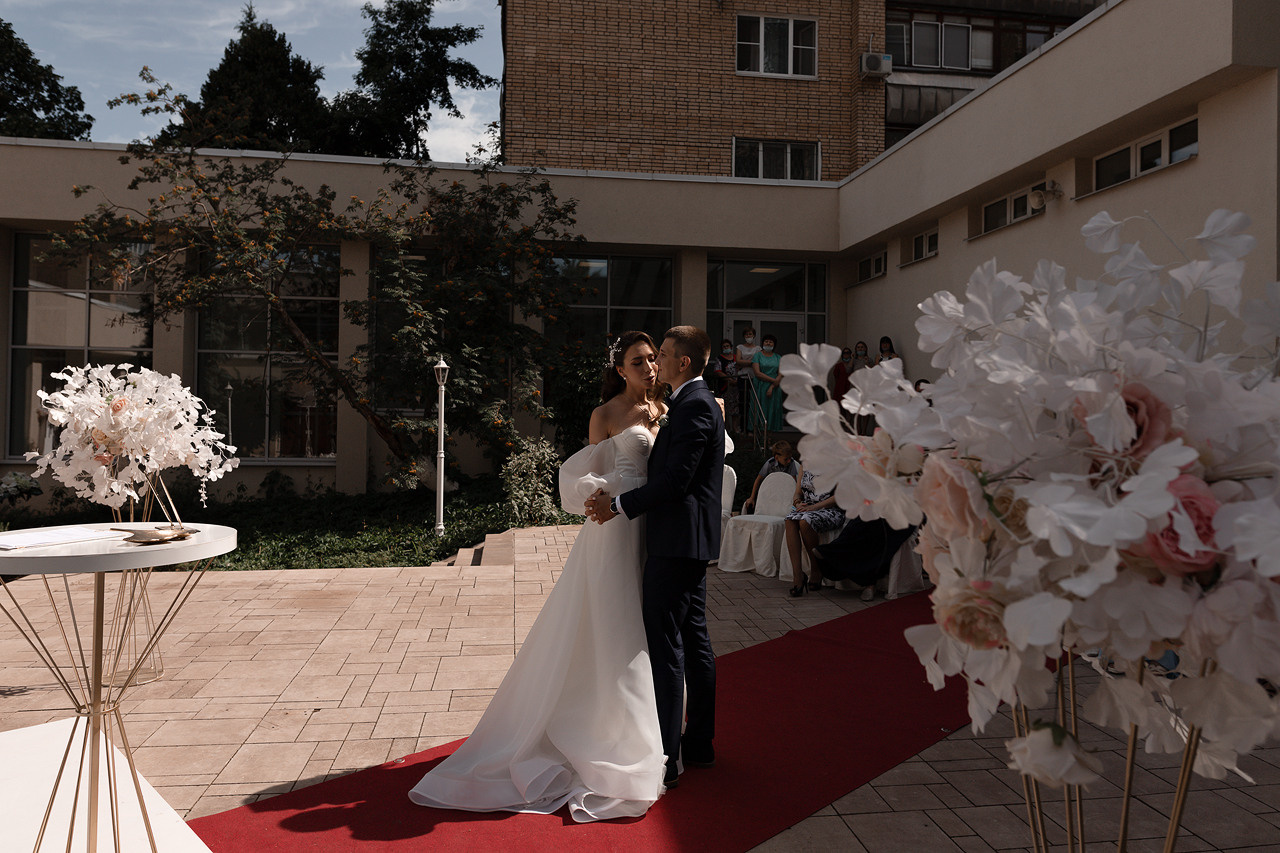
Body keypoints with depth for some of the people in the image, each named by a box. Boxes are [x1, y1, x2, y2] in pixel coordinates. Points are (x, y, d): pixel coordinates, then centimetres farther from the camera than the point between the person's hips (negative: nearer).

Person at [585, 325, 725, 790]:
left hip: (678, 541, -11)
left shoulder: (694, 406, -15)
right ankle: (699, 743, 25)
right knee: (693, 640, 14)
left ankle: (666, 755, 1)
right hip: (690, 541, 11)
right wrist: (619, 499, 12)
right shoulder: (696, 402, 18)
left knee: (665, 643, -6)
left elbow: (675, 480, -21)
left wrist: (620, 505, -15)